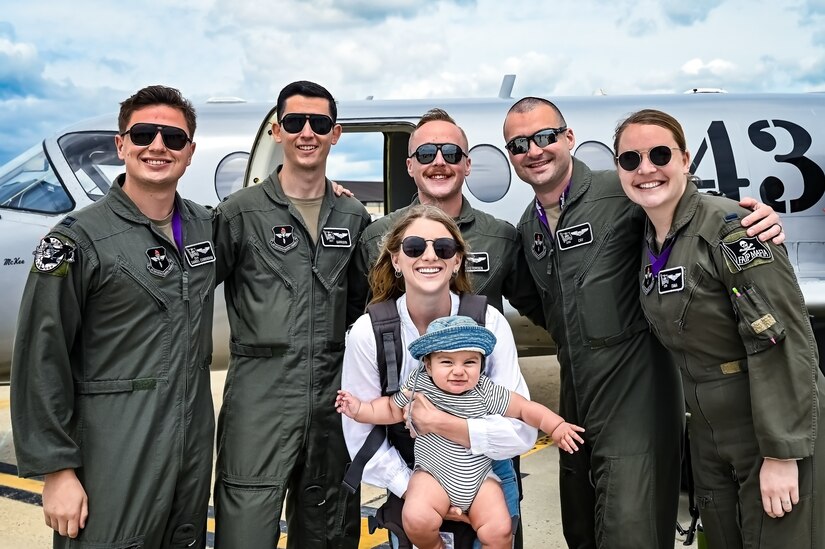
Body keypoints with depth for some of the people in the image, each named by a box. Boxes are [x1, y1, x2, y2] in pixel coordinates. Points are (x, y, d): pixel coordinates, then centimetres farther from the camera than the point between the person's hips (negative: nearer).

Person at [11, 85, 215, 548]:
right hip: (115, 458, -5)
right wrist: (56, 470, -12)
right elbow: (41, 364, -10)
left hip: (195, 445, 6)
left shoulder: (207, 226, 5)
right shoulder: (79, 239, -10)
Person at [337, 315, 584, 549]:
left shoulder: (486, 392, -12)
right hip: (433, 475, 0)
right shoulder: (418, 383, -10)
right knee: (416, 520, -25)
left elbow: (525, 408, -3)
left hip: (479, 478, 1)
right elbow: (393, 410, 6)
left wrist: (557, 426, -10)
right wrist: (359, 410, -2)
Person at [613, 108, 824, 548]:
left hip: (776, 426, -7)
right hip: (708, 430, 7)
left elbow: (783, 341, -22)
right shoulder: (649, 242, 3)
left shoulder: (729, 227, -19)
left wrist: (781, 452, -21)